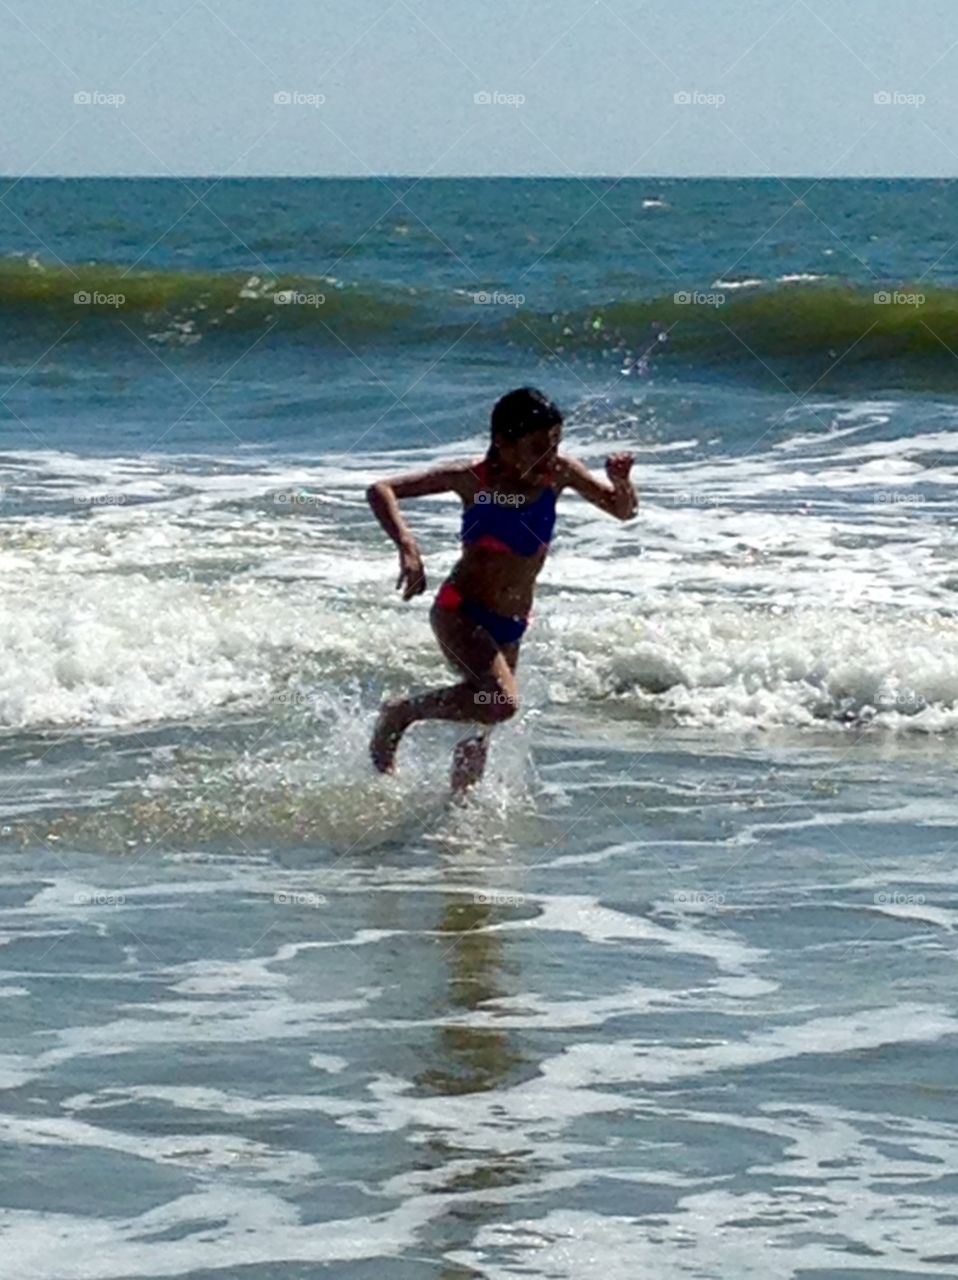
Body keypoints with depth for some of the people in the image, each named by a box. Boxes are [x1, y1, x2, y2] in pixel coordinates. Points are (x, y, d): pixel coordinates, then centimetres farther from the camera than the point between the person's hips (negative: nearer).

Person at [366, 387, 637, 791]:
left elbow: (623, 510, 2)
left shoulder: (560, 473, -6)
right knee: (501, 702, -28)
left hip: (510, 627, 5)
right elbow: (381, 491, -16)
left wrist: (621, 483, -21)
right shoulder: (473, 479, -16)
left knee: (481, 739, 15)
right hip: (459, 613, -5)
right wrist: (407, 546, -33)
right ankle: (399, 712, -7)